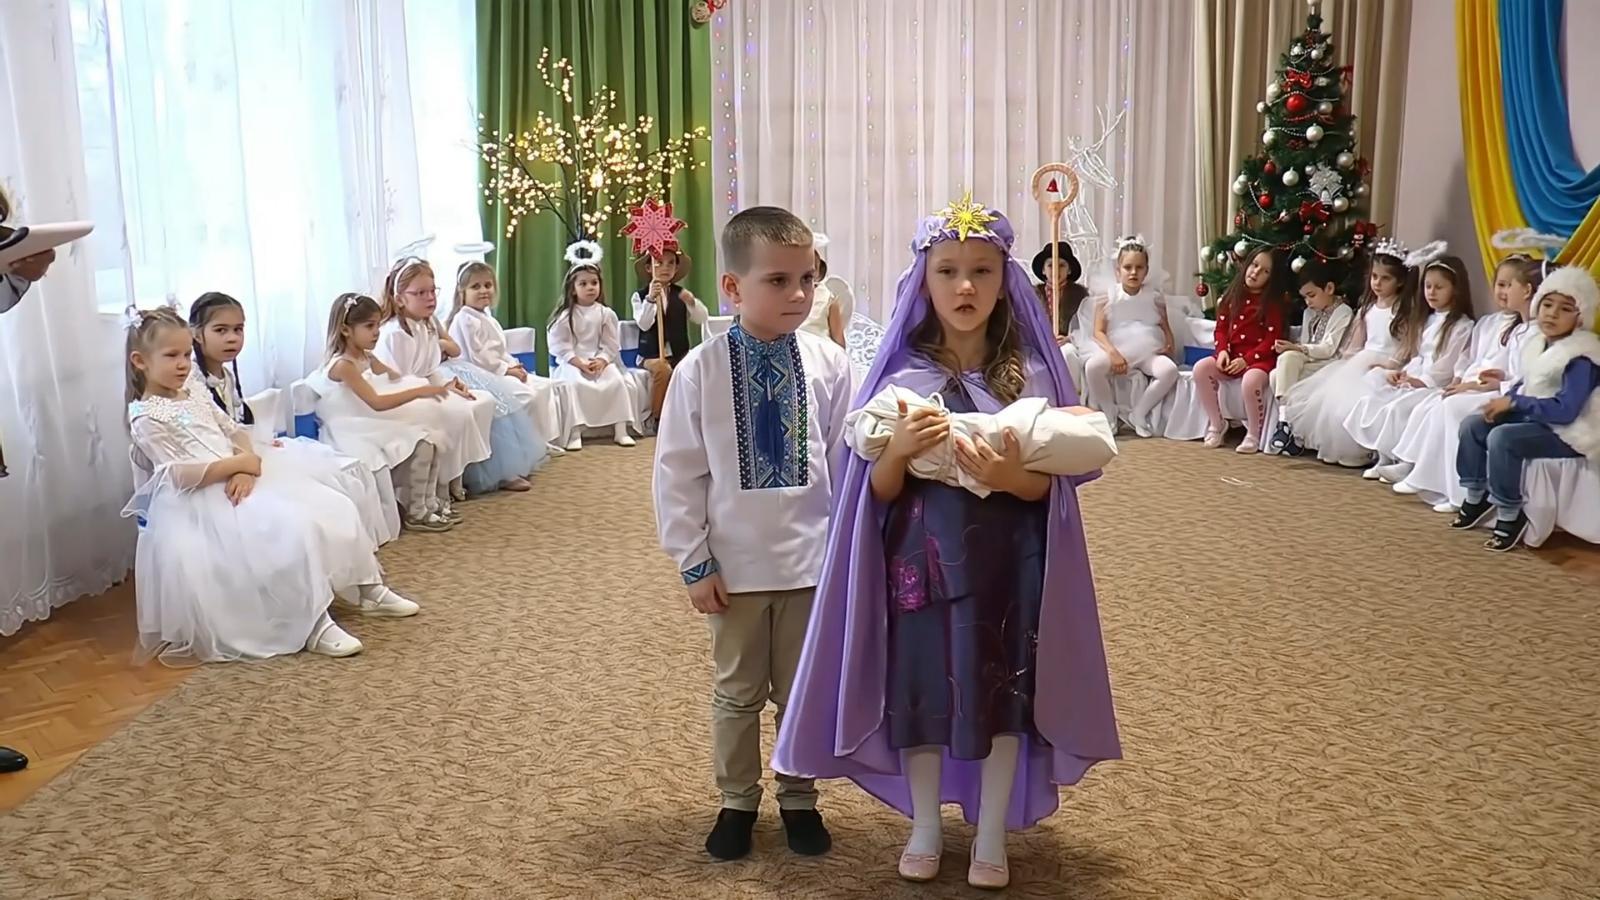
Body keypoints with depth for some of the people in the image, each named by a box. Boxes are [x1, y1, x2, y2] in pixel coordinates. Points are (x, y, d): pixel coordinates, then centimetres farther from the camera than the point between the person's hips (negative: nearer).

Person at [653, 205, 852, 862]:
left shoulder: (829, 363, -8)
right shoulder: (701, 369, -10)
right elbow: (676, 471, -5)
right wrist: (693, 562, -5)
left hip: (810, 558, 1)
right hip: (735, 563, 0)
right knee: (736, 691, 16)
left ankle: (799, 799, 35)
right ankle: (737, 800, 35)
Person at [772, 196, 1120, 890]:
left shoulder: (1029, 373, -3)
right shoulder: (903, 376, -4)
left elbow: (1048, 486, -2)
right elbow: (880, 491, -2)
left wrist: (1013, 477, -23)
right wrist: (898, 451, -22)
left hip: (1007, 564, 0)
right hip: (925, 560, 0)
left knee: (1004, 693, 7)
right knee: (922, 690, 8)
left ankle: (992, 835, 27)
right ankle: (925, 828, 29)